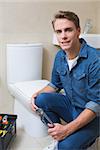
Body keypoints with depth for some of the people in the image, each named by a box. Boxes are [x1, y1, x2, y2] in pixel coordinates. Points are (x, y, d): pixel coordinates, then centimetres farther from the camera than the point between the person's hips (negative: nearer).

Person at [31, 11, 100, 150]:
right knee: (41, 99, -18)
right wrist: (39, 94, -9)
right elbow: (55, 84, 13)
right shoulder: (59, 56, -2)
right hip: (71, 106, 7)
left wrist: (68, 129, -29)